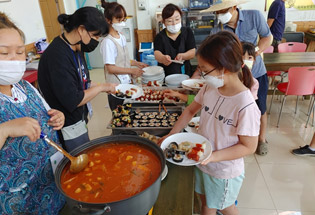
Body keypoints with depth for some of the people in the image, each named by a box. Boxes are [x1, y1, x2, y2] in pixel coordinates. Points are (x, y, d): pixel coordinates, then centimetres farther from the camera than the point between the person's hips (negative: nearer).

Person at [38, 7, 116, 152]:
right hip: (68, 129, -9)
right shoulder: (58, 56, -28)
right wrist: (101, 87, -16)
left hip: (78, 121, 9)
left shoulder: (75, 49, 2)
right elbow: (72, 100, -28)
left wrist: (105, 88, 4)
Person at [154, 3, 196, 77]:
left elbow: (193, 52, -4)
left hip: (185, 72, 1)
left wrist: (182, 56, -26)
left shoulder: (187, 32, 5)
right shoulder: (160, 36, -1)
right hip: (166, 75, -1)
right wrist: (163, 58, -43)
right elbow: (157, 53, -18)